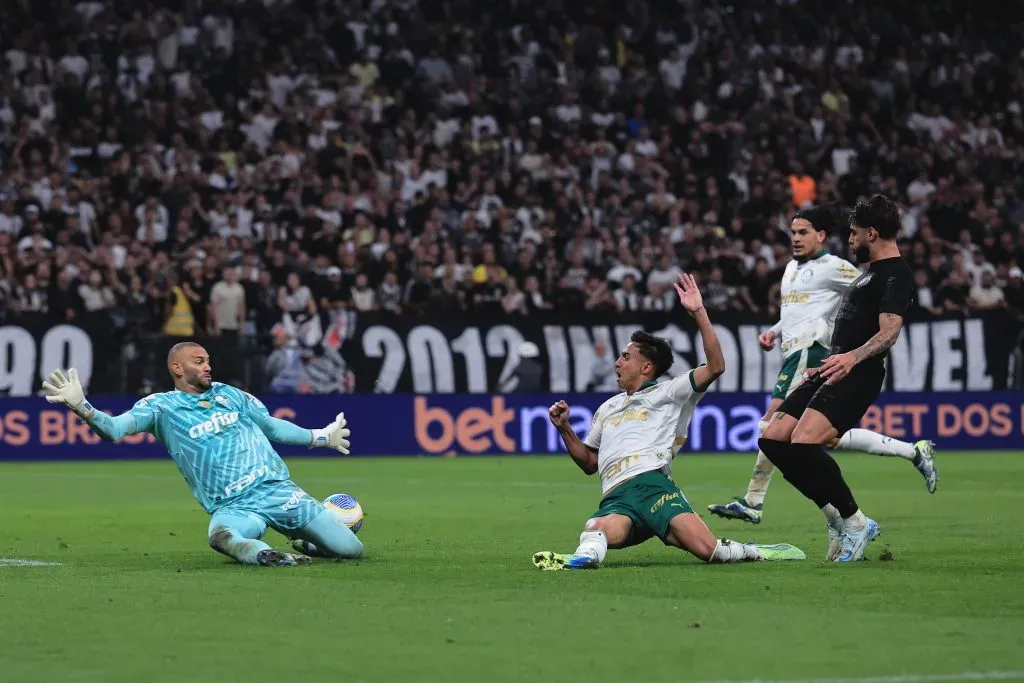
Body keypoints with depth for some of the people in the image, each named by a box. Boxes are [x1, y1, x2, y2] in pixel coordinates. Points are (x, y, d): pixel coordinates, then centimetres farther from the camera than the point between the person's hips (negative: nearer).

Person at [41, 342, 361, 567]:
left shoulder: (227, 393, 16)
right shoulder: (162, 406, 2)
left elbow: (272, 426, 29)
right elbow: (115, 428, -12)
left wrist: (322, 437, 37)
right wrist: (81, 406, -31)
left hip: (280, 490, 5)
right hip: (234, 507, -5)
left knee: (350, 549, 0)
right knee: (221, 534, -45)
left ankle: (307, 544, 28)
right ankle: (266, 556, -25)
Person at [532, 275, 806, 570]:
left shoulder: (667, 393, 18)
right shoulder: (607, 408, 37)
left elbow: (715, 367, 3)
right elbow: (589, 462, 40)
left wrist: (699, 312, -3)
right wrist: (565, 429, 24)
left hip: (653, 482, -2)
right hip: (616, 499, 2)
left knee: (708, 549, -20)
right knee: (601, 530, -43)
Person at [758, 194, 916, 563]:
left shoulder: (895, 274, -9)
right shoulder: (871, 272, 23)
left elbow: (889, 332, -23)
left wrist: (852, 357, -38)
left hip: (857, 376, -11)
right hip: (835, 372, 11)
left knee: (804, 443, -27)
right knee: (772, 440, 3)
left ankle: (855, 522, -12)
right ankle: (837, 517, 8)